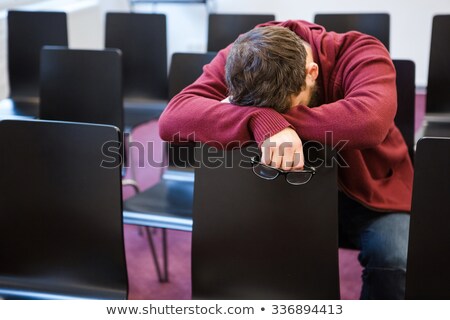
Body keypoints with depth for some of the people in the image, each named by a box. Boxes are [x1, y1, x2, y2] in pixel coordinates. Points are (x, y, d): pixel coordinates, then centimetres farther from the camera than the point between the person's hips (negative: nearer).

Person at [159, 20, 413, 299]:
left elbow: (370, 121, -45)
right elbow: (171, 119, -33)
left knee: (393, 259, -29)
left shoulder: (359, 54, -23)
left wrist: (282, 117, -37)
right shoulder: (238, 61, -18)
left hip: (370, 192, -1)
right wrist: (263, 121, -48)